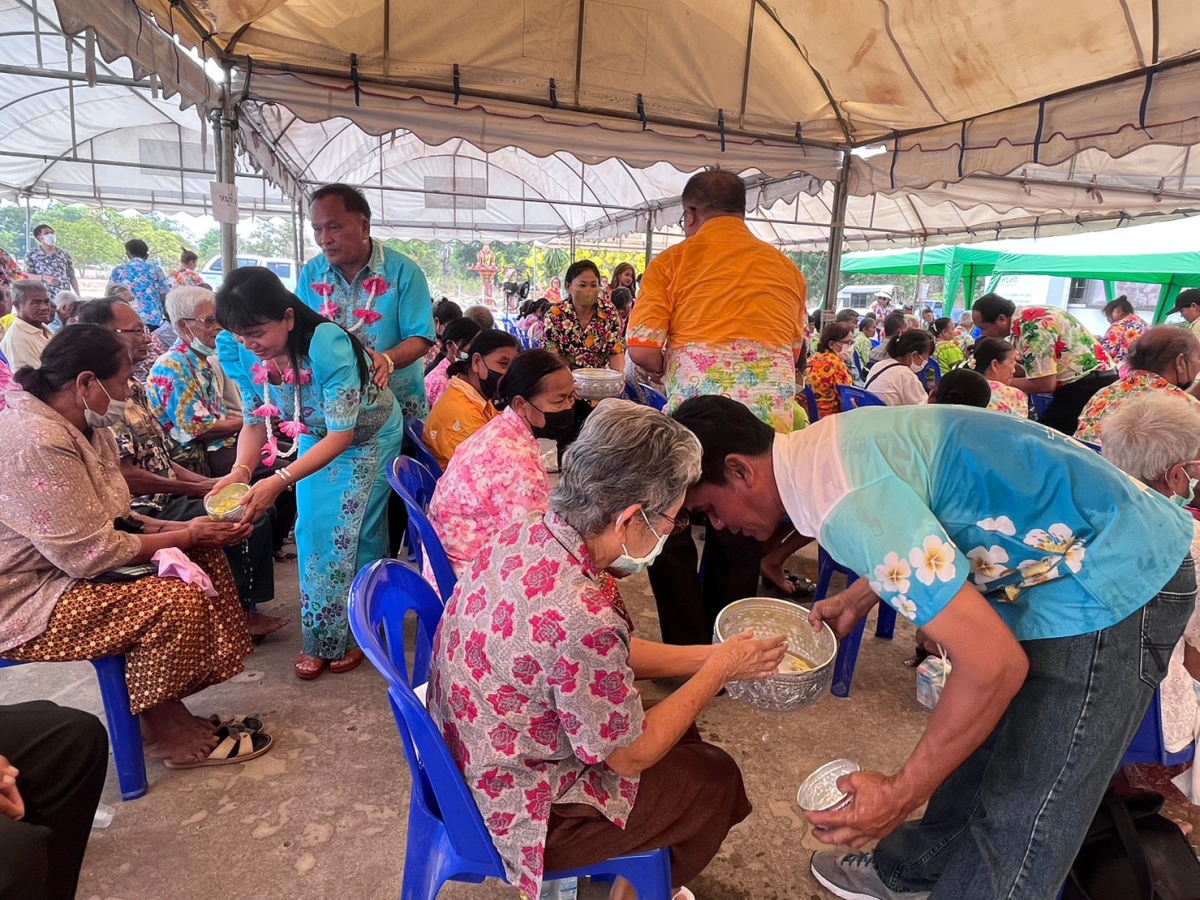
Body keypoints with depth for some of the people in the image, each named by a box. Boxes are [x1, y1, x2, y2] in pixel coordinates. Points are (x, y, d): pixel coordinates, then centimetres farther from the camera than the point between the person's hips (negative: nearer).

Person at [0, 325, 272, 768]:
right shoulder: (36, 443, -28)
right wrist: (188, 537, -17)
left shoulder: (85, 427, 4)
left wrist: (185, 529, -7)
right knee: (177, 601, -26)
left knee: (205, 554, 2)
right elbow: (91, 554, -27)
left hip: (67, 562, 10)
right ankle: (164, 732, 0)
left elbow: (109, 519, 8)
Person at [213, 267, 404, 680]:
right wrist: (240, 470, -32)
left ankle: (356, 631, 17)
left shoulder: (327, 344, -39)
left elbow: (342, 435, -38)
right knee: (312, 531, 4)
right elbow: (255, 422, -11)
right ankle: (319, 637, 20)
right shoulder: (239, 351, -21)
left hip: (367, 436, -5)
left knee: (353, 532, -4)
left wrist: (279, 482, -48)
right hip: (314, 438, 5)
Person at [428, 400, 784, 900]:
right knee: (717, 778, 11)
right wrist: (720, 670, -9)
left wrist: (711, 654, 0)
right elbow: (630, 756, -19)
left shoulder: (524, 535, -12)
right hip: (518, 813, -7)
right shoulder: (581, 616, -38)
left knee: (679, 733, 20)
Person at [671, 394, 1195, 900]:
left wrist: (900, 794, -19)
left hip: (1114, 584, -9)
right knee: (973, 738, 21)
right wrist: (856, 600, 13)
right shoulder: (823, 447, -2)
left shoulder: (846, 504, -31)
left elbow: (996, 664, -28)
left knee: (1023, 821, 0)